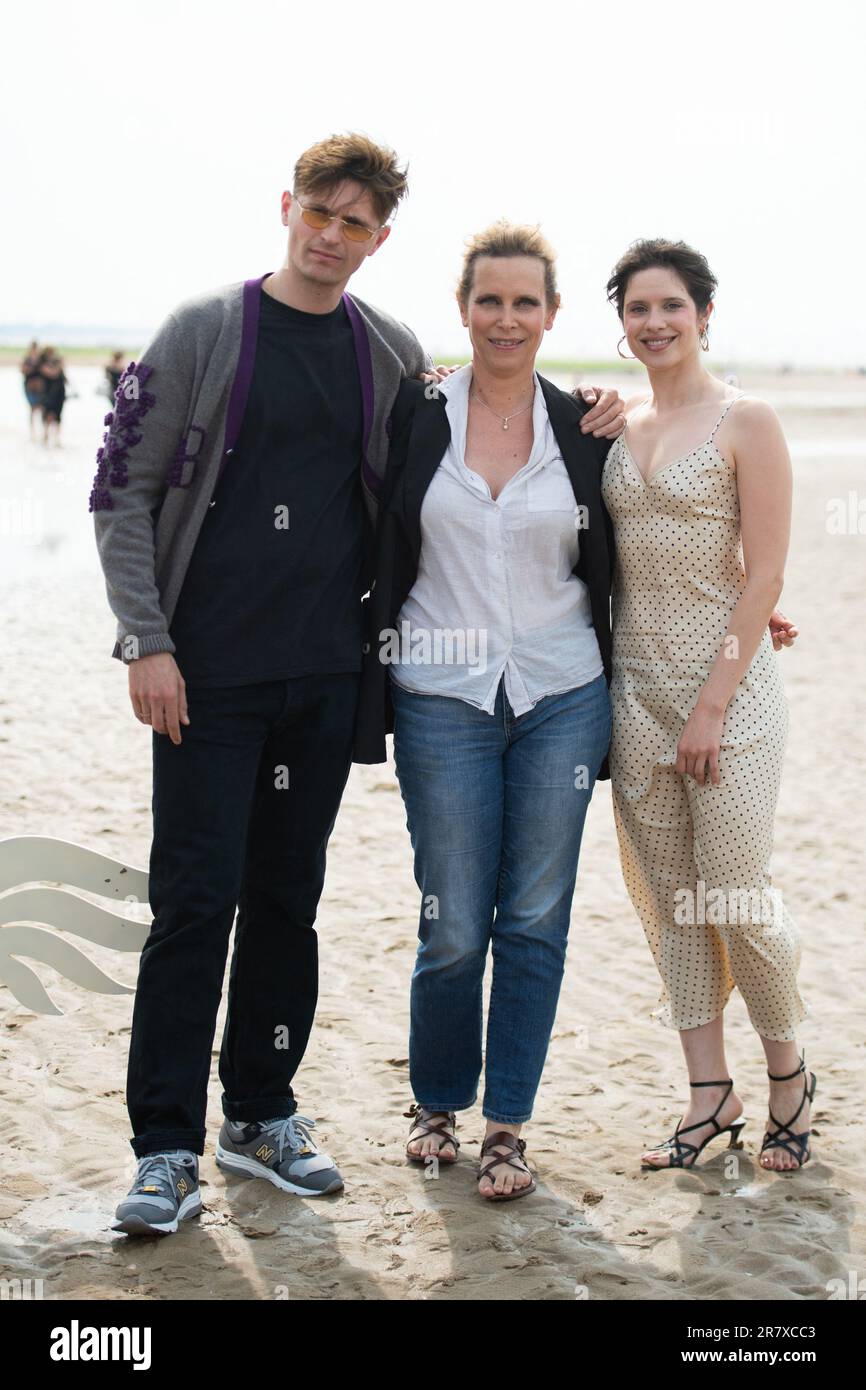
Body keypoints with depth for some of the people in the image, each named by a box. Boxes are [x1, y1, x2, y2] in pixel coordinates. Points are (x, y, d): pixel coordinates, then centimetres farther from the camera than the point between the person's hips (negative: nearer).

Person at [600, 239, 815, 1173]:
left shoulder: (746, 423, -6)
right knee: (669, 900, 8)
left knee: (735, 897, -3)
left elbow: (764, 577, -11)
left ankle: (788, 1073, 20)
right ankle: (709, 1097, 18)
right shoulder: (615, 427, 10)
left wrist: (712, 705, -14)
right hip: (635, 689, 5)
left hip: (727, 685, -5)